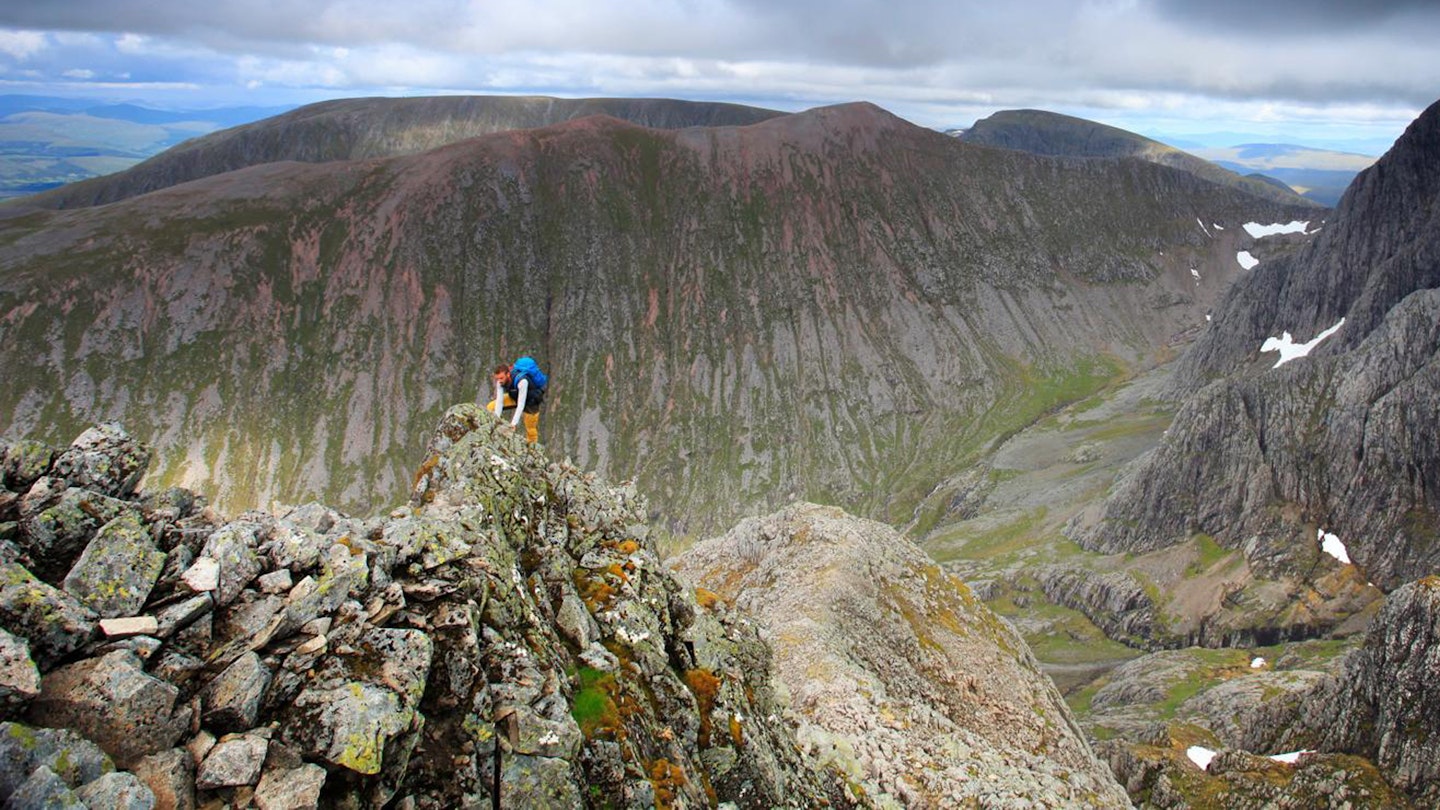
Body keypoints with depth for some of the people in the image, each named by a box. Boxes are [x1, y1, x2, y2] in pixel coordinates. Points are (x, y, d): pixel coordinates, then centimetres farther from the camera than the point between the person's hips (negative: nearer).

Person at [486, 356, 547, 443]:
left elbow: (521, 404, -42)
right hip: (515, 396, 6)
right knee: (490, 407, -6)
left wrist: (513, 423, -45)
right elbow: (499, 401, -21)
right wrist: (496, 419, -29)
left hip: (531, 400, -6)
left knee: (531, 429, 2)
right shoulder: (501, 381, -23)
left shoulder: (522, 381, -41)